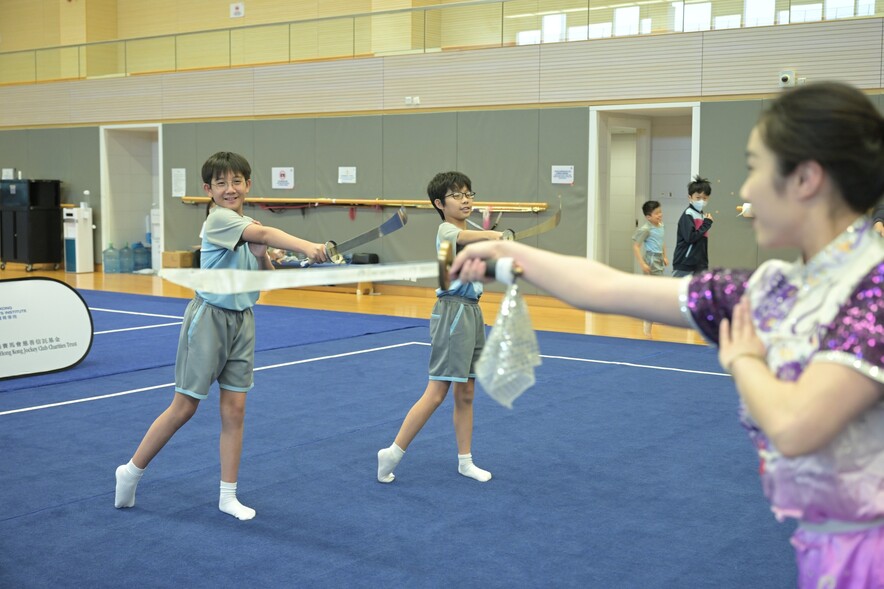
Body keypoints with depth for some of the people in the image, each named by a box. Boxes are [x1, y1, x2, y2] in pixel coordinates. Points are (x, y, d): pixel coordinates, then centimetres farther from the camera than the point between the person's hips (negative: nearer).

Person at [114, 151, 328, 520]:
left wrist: (261, 255, -10)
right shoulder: (218, 219, -16)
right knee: (184, 407, 3)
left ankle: (228, 496, 14)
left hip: (241, 321, 7)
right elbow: (266, 234, -34)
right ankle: (131, 471, 22)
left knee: (234, 410, 6)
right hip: (209, 319, -7)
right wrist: (307, 246, -47)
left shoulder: (248, 228, 7)